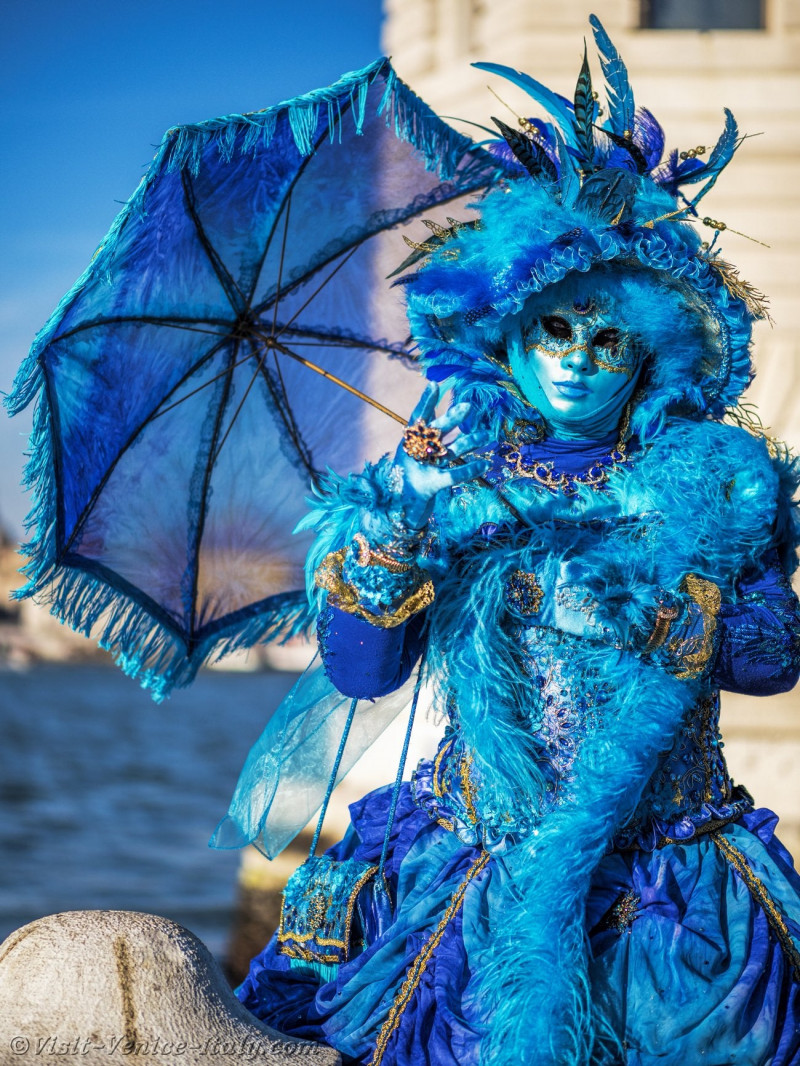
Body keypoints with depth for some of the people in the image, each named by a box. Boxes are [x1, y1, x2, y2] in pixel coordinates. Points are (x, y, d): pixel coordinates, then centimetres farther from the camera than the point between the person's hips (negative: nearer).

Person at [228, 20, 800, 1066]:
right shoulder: (453, 479, 5)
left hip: (670, 852, 0)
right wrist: (398, 511, -15)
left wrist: (648, 608, -19)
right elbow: (359, 672, -2)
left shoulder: (709, 481, 4)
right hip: (478, 849, 1)